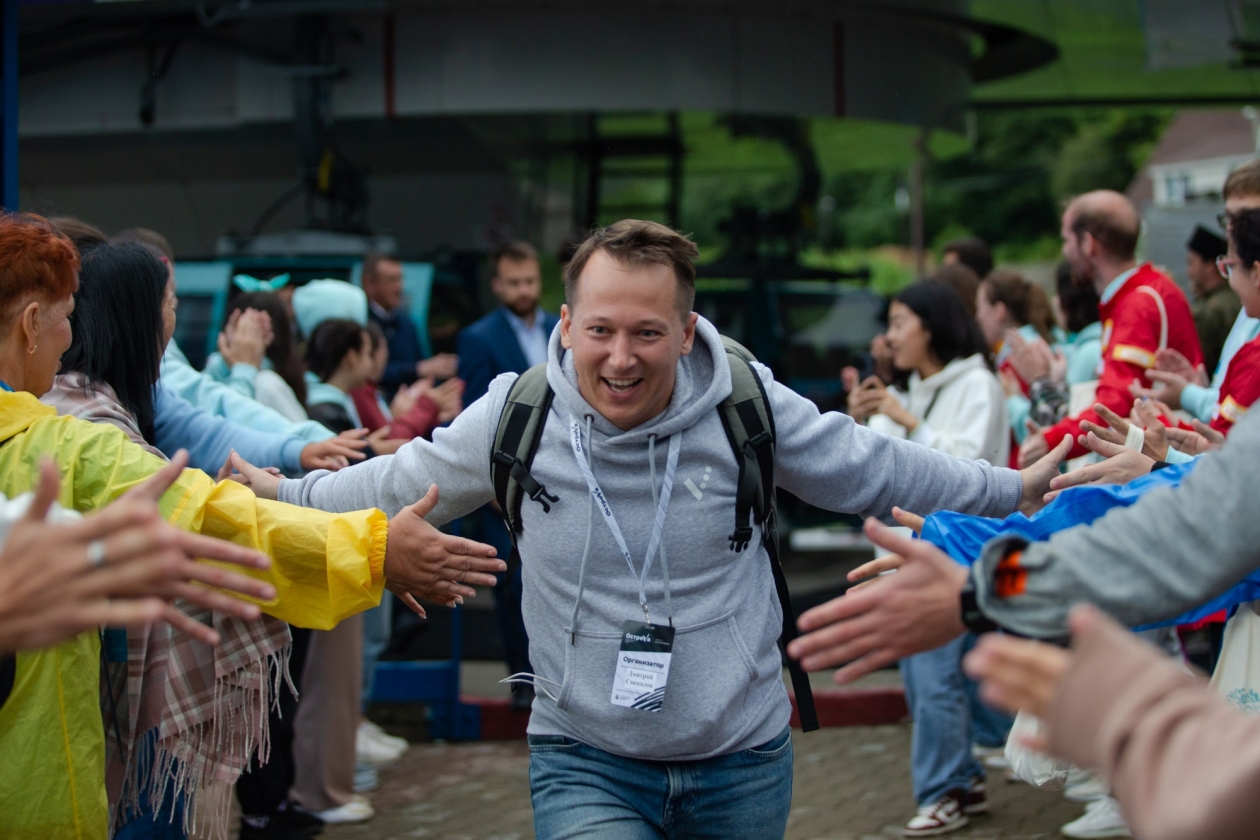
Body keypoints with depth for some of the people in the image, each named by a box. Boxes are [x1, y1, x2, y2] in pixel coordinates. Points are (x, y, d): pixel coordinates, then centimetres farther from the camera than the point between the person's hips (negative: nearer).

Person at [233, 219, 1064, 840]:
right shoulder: (515, 419, -7)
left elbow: (871, 467, 5)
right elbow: (401, 483, 10)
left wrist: (1010, 490, 11)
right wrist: (289, 496, 14)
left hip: (743, 764, 1)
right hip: (586, 762, -1)